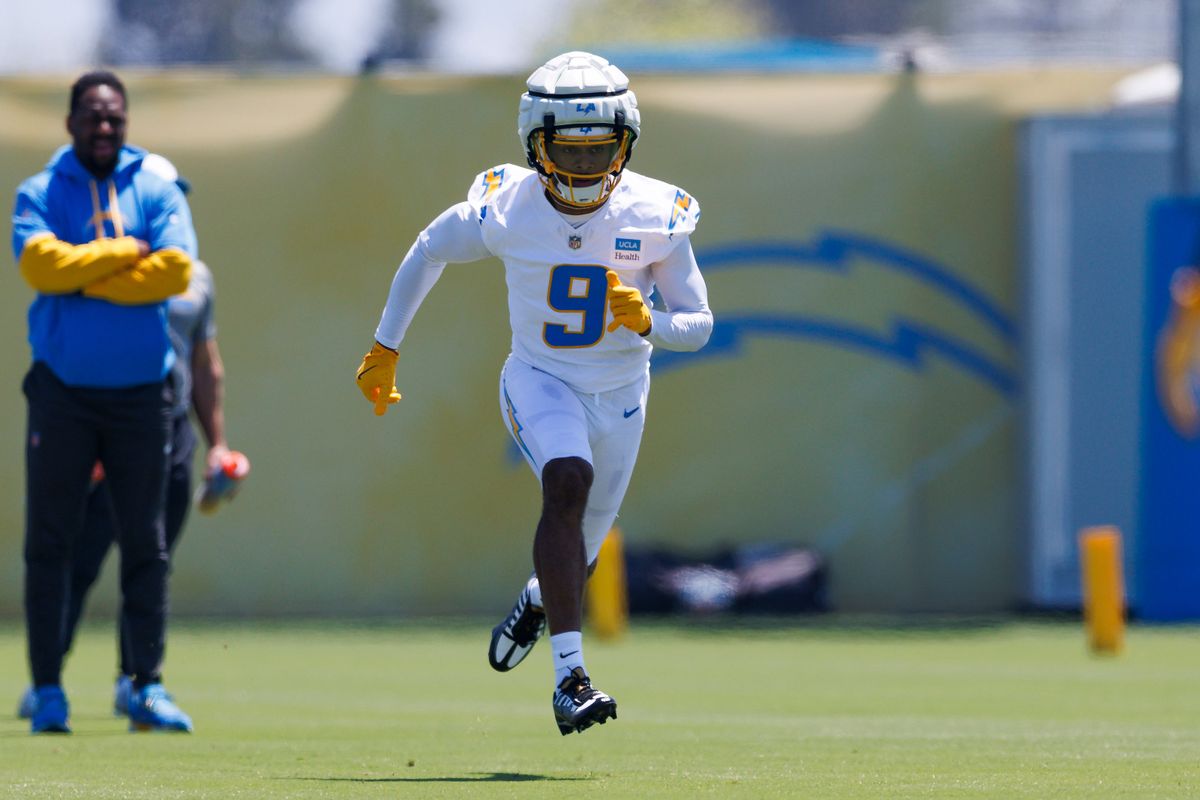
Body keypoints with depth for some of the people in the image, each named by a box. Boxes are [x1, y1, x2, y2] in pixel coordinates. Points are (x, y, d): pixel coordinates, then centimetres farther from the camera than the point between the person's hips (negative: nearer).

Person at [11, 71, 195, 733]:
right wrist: (126, 252, -12)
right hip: (62, 394, -1)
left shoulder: (157, 191, 7)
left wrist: (81, 276, -11)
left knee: (145, 545, 3)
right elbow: (39, 263, -15)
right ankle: (48, 690, 2)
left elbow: (175, 271, -9)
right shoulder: (39, 194, 4)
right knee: (49, 543, -2)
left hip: (141, 392, 1)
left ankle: (148, 687, 7)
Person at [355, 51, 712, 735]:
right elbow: (429, 252, 3)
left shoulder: (655, 216, -17)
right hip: (540, 378, -2)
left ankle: (537, 602, 55)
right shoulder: (504, 210, -18)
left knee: (581, 549, 15)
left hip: (620, 391, 2)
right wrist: (385, 348, 9)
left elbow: (698, 326, -8)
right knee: (568, 484, -31)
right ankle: (570, 677, -34)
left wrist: (648, 322, -30)